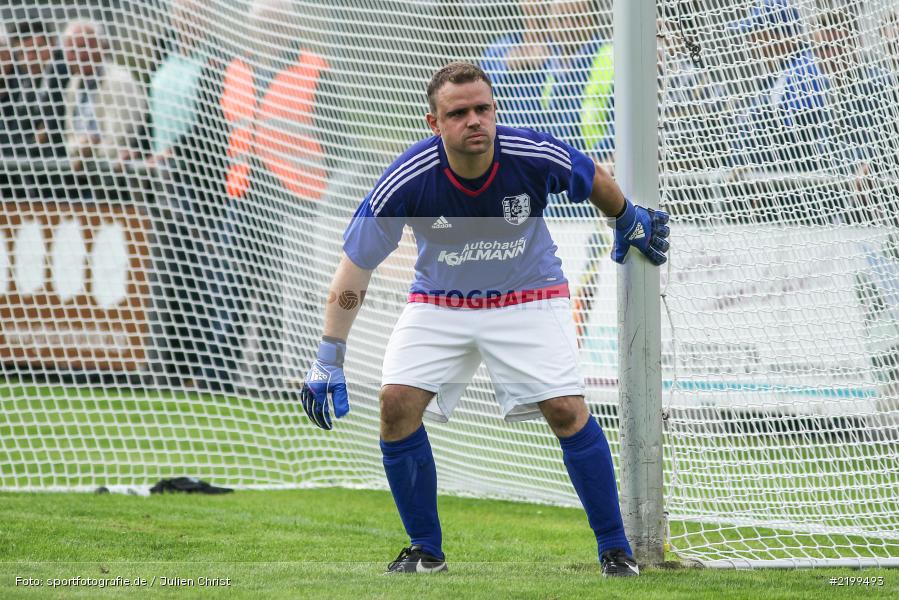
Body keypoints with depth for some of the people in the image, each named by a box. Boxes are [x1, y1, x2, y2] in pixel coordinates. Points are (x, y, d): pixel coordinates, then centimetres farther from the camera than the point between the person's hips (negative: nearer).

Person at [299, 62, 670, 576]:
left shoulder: (536, 158, -25)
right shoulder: (409, 180, -25)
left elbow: (597, 181, 0)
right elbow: (355, 267, -16)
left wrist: (631, 223, 18)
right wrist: (328, 361, -17)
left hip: (529, 297, -1)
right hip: (439, 302, 1)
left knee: (567, 410, -15)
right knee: (398, 402, -15)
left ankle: (615, 548, 1)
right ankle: (426, 549, 2)